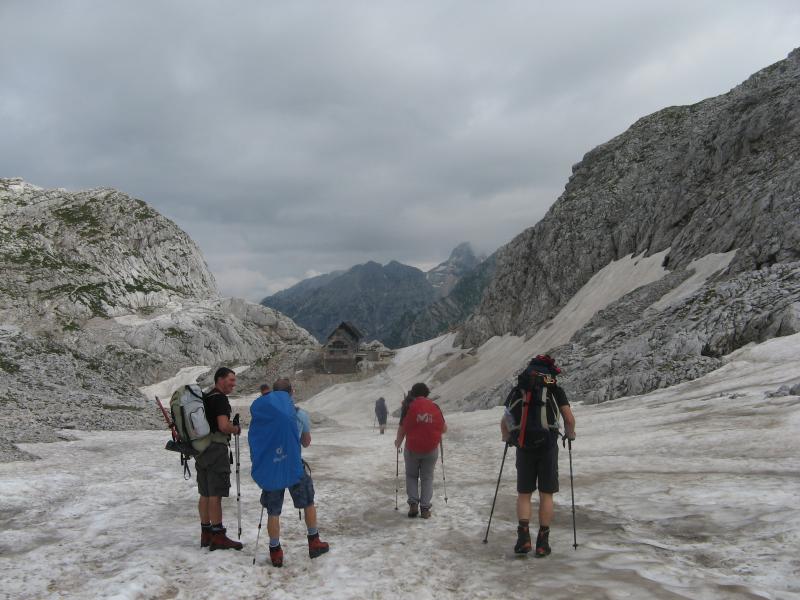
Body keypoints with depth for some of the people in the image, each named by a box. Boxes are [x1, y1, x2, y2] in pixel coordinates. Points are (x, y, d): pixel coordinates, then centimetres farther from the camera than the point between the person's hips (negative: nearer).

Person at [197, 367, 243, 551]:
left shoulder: (203, 397, 15)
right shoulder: (220, 399, -14)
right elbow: (224, 426, -23)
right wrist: (236, 429, -6)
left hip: (201, 450, 9)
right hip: (216, 449, -9)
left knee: (205, 494, 13)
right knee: (215, 494, -4)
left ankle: (206, 534, 21)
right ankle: (218, 537, 0)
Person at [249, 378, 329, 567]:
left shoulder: (259, 413, 1)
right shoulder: (300, 414, -2)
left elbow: (254, 441, 9)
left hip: (269, 471, 1)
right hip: (294, 468, -1)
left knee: (273, 513, 13)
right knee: (308, 503, 19)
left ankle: (275, 552, 19)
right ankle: (314, 543, 26)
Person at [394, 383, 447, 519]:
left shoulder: (409, 406, -5)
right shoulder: (434, 407, 3)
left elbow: (402, 428, -4)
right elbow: (444, 429, 5)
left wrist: (398, 442, 13)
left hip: (412, 449, -1)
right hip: (431, 449, 1)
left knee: (411, 476, 17)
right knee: (427, 478, 13)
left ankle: (413, 504, 3)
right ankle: (425, 508, 5)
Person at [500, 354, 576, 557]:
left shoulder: (517, 389, 12)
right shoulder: (555, 389, 5)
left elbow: (504, 422, 13)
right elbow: (569, 420, 0)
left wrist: (507, 439, 32)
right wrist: (570, 435, 20)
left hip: (523, 448, 2)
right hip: (548, 446, -2)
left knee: (523, 494, 11)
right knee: (546, 494, 7)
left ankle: (523, 536, -3)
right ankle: (542, 542, 7)